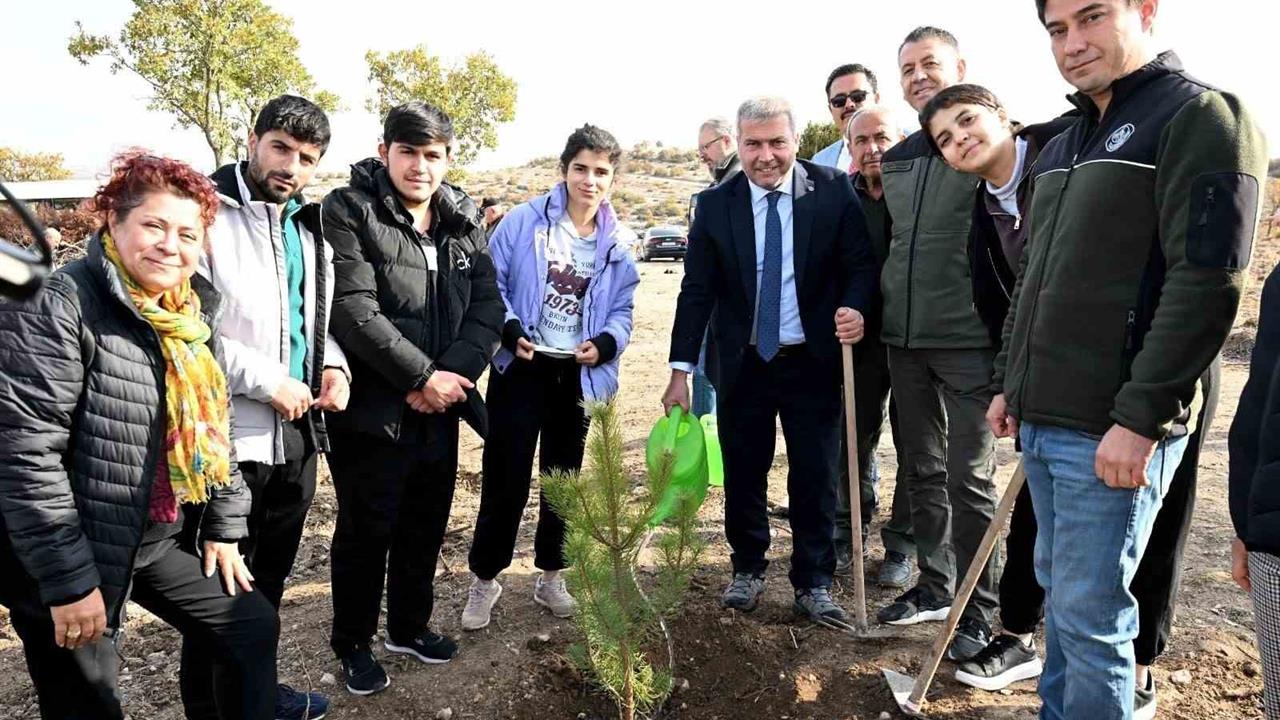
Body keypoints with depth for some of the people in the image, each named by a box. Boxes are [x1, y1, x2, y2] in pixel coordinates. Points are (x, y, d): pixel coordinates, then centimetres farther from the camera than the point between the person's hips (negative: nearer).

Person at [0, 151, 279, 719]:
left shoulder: (194, 311, 5)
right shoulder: (60, 305, -19)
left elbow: (214, 427, 12)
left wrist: (225, 527, 11)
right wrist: (68, 578, -22)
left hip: (157, 540, 7)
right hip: (69, 553, -7)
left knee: (251, 626, 13)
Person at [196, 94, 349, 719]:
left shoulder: (308, 225, 11)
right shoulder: (208, 212, -12)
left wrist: (331, 364, 1)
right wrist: (267, 381, -17)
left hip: (299, 432, 7)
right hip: (230, 436, -7)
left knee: (270, 576, 21)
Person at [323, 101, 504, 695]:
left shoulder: (464, 221, 8)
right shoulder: (348, 212, -9)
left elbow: (488, 306, 2)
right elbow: (354, 310, -19)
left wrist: (452, 374, -13)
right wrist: (423, 376, -18)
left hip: (439, 409, 5)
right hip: (372, 409, -5)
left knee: (426, 527, 18)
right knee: (365, 531, 8)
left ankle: (410, 626, 39)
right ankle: (353, 644, 29)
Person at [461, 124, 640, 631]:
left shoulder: (618, 244, 3)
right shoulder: (525, 221, -7)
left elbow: (621, 311, 6)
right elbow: (491, 283, -6)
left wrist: (605, 343, -14)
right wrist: (510, 330, -21)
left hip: (578, 375, 4)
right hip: (522, 368, -3)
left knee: (564, 477, 14)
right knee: (506, 478, -1)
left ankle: (550, 577, 31)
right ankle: (485, 579, 19)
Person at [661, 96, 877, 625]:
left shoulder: (832, 191, -5)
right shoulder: (715, 204, -3)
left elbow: (860, 262, 0)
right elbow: (696, 292, -2)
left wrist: (856, 306, -22)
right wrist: (681, 370, -6)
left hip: (813, 360, -1)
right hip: (744, 362, 1)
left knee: (816, 477, 6)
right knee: (743, 473, 11)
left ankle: (813, 582, 24)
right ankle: (747, 569, 31)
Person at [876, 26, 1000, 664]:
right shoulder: (896, 158, 14)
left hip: (968, 342, -6)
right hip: (903, 341, 6)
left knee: (969, 479, 1)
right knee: (923, 472, 15)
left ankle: (978, 610, 15)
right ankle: (934, 587, 29)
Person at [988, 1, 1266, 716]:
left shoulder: (1200, 115, -8)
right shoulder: (1063, 147, 17)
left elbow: (1206, 283, -17)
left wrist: (1139, 417, -20)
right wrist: (1010, 384, 18)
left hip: (1111, 433, -8)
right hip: (1041, 421, 8)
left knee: (1090, 614, 0)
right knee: (1059, 593, 18)